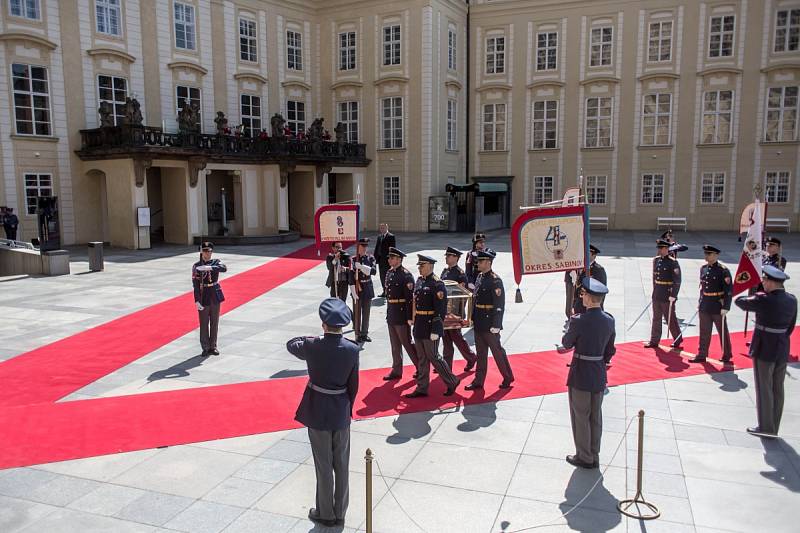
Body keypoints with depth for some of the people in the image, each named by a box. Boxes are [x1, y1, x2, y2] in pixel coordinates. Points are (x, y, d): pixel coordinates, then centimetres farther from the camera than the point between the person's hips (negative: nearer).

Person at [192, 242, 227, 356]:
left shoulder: (216, 262, 2)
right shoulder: (196, 266, -4)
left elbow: (224, 268, -21)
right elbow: (195, 284, -9)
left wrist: (209, 268, -35)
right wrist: (197, 301, -17)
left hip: (215, 296, 2)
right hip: (204, 297, -2)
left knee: (214, 322, 9)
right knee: (204, 323, 2)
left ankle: (213, 347, 19)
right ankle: (205, 348, 13)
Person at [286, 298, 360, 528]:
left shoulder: (312, 346, -17)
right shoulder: (352, 349, -11)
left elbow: (291, 345, 6)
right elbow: (353, 385, -2)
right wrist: (347, 408, 11)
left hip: (317, 412, -2)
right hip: (342, 412, 2)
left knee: (324, 466, 10)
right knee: (342, 465, 14)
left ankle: (326, 514, 24)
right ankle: (340, 513, 27)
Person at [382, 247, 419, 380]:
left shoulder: (406, 275, -16)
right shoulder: (389, 273, 9)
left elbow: (410, 298, -18)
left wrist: (410, 317, -20)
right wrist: (388, 312, 17)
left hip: (402, 315, -8)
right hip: (391, 314, 8)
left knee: (407, 343, 1)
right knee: (395, 345, 14)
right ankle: (396, 371, 23)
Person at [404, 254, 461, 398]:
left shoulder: (437, 284, -16)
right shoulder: (419, 281, 9)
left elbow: (441, 310, -19)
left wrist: (435, 331, -21)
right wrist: (415, 324, 17)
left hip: (430, 327, -8)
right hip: (419, 327, 8)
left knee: (433, 356, 1)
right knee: (421, 358, 13)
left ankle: (452, 382, 18)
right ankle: (421, 388, 21)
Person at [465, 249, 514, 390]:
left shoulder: (495, 280, -16)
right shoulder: (479, 277, 9)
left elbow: (499, 305, -18)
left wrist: (495, 325, -19)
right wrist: (473, 318, 15)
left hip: (490, 324, -8)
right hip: (479, 324, 8)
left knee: (497, 351, 5)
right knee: (480, 353, 13)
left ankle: (508, 378, 22)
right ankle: (478, 381, 20)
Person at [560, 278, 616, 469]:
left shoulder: (579, 321, -22)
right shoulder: (609, 320, -2)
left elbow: (566, 344, -6)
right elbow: (610, 350, 7)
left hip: (580, 376, -6)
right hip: (600, 376, 6)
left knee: (581, 417, 9)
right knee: (595, 417, 17)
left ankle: (584, 457, 21)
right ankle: (594, 456, 29)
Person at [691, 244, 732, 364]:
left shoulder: (723, 270, -13)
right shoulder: (703, 268, 6)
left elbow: (729, 290, -13)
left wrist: (725, 307, -17)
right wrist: (700, 304, 15)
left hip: (718, 308, -5)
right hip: (705, 308, 6)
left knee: (723, 332, 9)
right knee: (704, 332, 10)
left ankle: (727, 355, 23)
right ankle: (701, 355, 17)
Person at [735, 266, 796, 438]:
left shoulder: (764, 300, -22)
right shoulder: (792, 300, 0)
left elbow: (739, 301, -8)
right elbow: (791, 326, 8)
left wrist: (757, 296, 9)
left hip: (764, 350, -7)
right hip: (783, 350, 7)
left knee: (764, 389, 5)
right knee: (778, 390, 14)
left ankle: (765, 427, 13)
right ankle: (774, 429, 24)